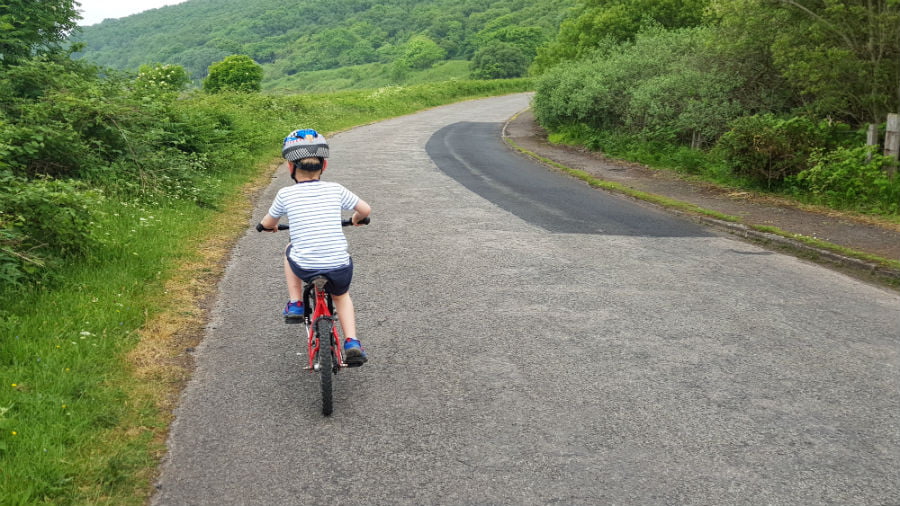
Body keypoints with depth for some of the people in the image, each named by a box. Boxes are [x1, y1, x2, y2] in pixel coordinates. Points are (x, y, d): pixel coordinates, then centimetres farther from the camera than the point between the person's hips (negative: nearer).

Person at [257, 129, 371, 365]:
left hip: (304, 268, -1)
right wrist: (356, 219, 35)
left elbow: (267, 223, 16)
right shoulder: (335, 190, 3)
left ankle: (295, 304, 27)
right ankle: (352, 343, 13)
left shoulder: (286, 194, 0)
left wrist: (269, 226, 41)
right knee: (341, 296, 32)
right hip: (339, 268, 1)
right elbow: (366, 209, 13)